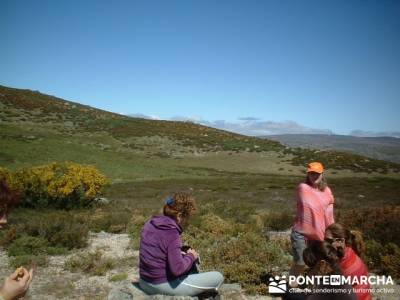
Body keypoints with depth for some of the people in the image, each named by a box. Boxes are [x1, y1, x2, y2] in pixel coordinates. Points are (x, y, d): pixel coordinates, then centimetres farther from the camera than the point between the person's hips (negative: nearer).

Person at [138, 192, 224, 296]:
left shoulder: (150, 224, 0)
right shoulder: (172, 234, -24)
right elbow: (177, 269, -27)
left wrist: (183, 254, 6)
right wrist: (190, 256, -9)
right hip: (164, 286, -8)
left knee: (192, 260, 28)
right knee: (218, 277, 0)